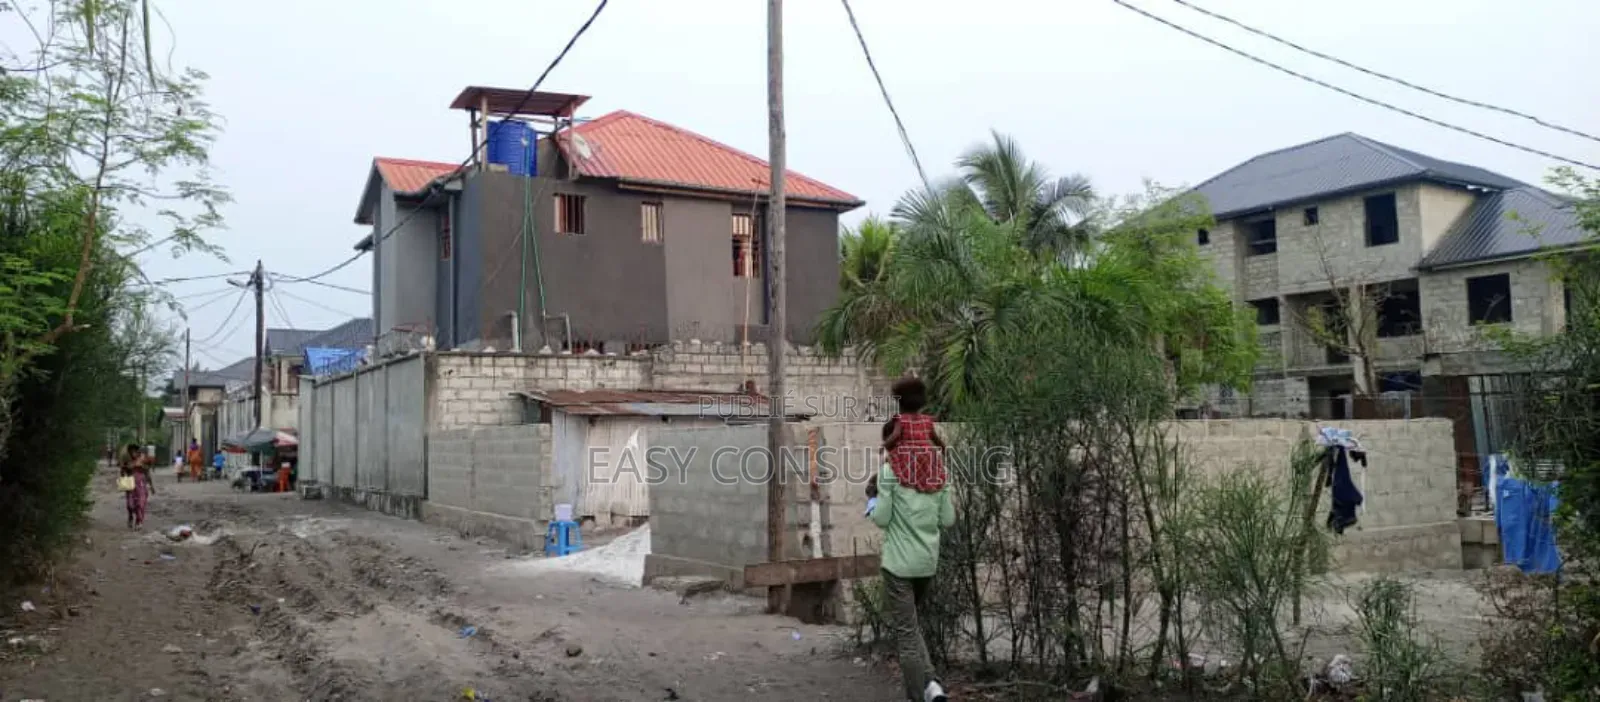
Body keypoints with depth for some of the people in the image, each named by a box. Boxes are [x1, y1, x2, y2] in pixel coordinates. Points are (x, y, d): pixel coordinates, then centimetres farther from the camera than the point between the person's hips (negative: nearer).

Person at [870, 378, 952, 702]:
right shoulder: (937, 472, 4)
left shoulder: (889, 471, -10)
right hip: (928, 561, 6)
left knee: (906, 631, -1)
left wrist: (873, 496, 7)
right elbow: (948, 519, 5)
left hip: (899, 562, -5)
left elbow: (881, 519, -11)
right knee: (909, 623, 22)